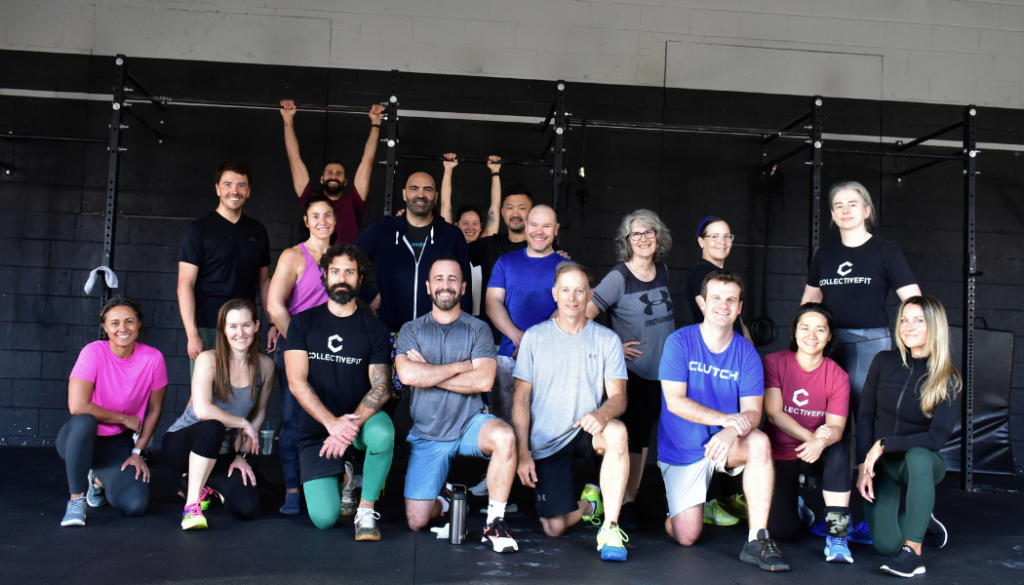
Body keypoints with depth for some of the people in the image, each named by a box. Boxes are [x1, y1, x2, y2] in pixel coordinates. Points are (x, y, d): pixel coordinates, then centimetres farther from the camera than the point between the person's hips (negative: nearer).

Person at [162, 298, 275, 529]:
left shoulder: (265, 365, -4)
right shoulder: (209, 360, -16)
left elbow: (259, 413, 6)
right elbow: (202, 410, -29)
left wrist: (241, 455, -1)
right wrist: (242, 423, -19)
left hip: (222, 453, 4)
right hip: (181, 444, -4)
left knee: (248, 508, -17)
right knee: (213, 427, -39)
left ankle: (208, 485, 18)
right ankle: (191, 505, -24)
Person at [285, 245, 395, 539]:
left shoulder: (373, 327, 2)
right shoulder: (303, 322, 2)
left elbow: (381, 386, -6)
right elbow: (297, 382, -7)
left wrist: (351, 425, -24)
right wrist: (332, 422, -22)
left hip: (360, 418, 0)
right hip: (316, 427, 0)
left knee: (382, 432, -37)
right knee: (324, 518, -14)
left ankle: (366, 509, -13)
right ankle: (341, 475, 23)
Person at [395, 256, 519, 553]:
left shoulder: (478, 329, 3)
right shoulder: (411, 330, 5)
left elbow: (484, 380, -13)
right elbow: (407, 375, -14)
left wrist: (427, 373, -11)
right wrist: (462, 366, -10)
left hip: (469, 425, -1)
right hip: (427, 434, 1)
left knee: (505, 436, -36)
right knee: (416, 522, -6)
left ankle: (495, 523, -19)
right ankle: (442, 503, 31)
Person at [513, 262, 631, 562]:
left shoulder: (607, 340, 1)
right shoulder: (534, 337, 1)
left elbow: (618, 396, -4)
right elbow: (521, 399, 1)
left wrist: (601, 414, -28)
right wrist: (522, 452, -7)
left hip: (586, 431, 0)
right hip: (546, 442, 1)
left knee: (616, 433, -36)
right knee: (554, 528, -8)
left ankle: (610, 526, -23)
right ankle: (588, 505, 28)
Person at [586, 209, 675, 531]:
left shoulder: (662, 271, 7)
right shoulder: (619, 276, -12)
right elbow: (585, 315, -18)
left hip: (660, 370, 6)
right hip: (631, 370, -6)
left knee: (644, 433, 11)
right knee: (633, 434, -4)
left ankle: (632, 496, 22)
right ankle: (625, 502, 7)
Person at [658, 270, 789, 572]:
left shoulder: (746, 353, -5)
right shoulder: (680, 342, -12)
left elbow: (753, 412, -12)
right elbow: (674, 401, -20)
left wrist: (731, 432, -36)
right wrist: (727, 418, -33)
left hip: (726, 444, 2)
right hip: (682, 450, -2)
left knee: (759, 442, -32)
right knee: (686, 537, -8)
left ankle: (757, 541, -25)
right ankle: (674, 506, 30)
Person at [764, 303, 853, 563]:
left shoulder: (837, 376, -5)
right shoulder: (774, 362, -7)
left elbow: (836, 425, -15)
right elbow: (773, 413, -16)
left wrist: (823, 440, -39)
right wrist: (810, 436, -31)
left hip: (815, 453, 1)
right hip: (780, 453, -1)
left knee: (838, 452, -36)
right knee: (785, 532, -14)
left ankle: (836, 535, -26)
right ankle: (796, 506, 25)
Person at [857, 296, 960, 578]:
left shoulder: (949, 380, -12)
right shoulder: (884, 362, -5)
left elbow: (937, 438, -21)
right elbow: (865, 416, -1)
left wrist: (884, 444, -25)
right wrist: (864, 465, -8)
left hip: (920, 463, -2)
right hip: (880, 465, 2)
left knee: (918, 455, -40)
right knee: (885, 544, -13)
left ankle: (913, 551, -30)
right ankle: (921, 522, 25)